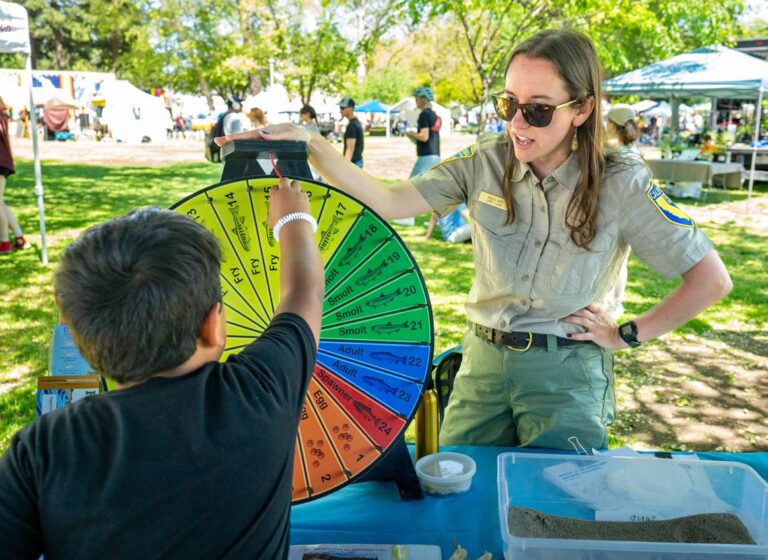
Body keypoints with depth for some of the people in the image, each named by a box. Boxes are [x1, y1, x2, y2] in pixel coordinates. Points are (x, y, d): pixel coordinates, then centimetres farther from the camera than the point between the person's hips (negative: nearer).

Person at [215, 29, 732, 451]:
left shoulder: (620, 184, -13)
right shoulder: (487, 161, -6)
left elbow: (712, 279, -8)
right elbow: (389, 202, -14)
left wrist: (628, 336, -7)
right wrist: (311, 146, -24)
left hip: (568, 376, -3)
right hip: (484, 360, 3)